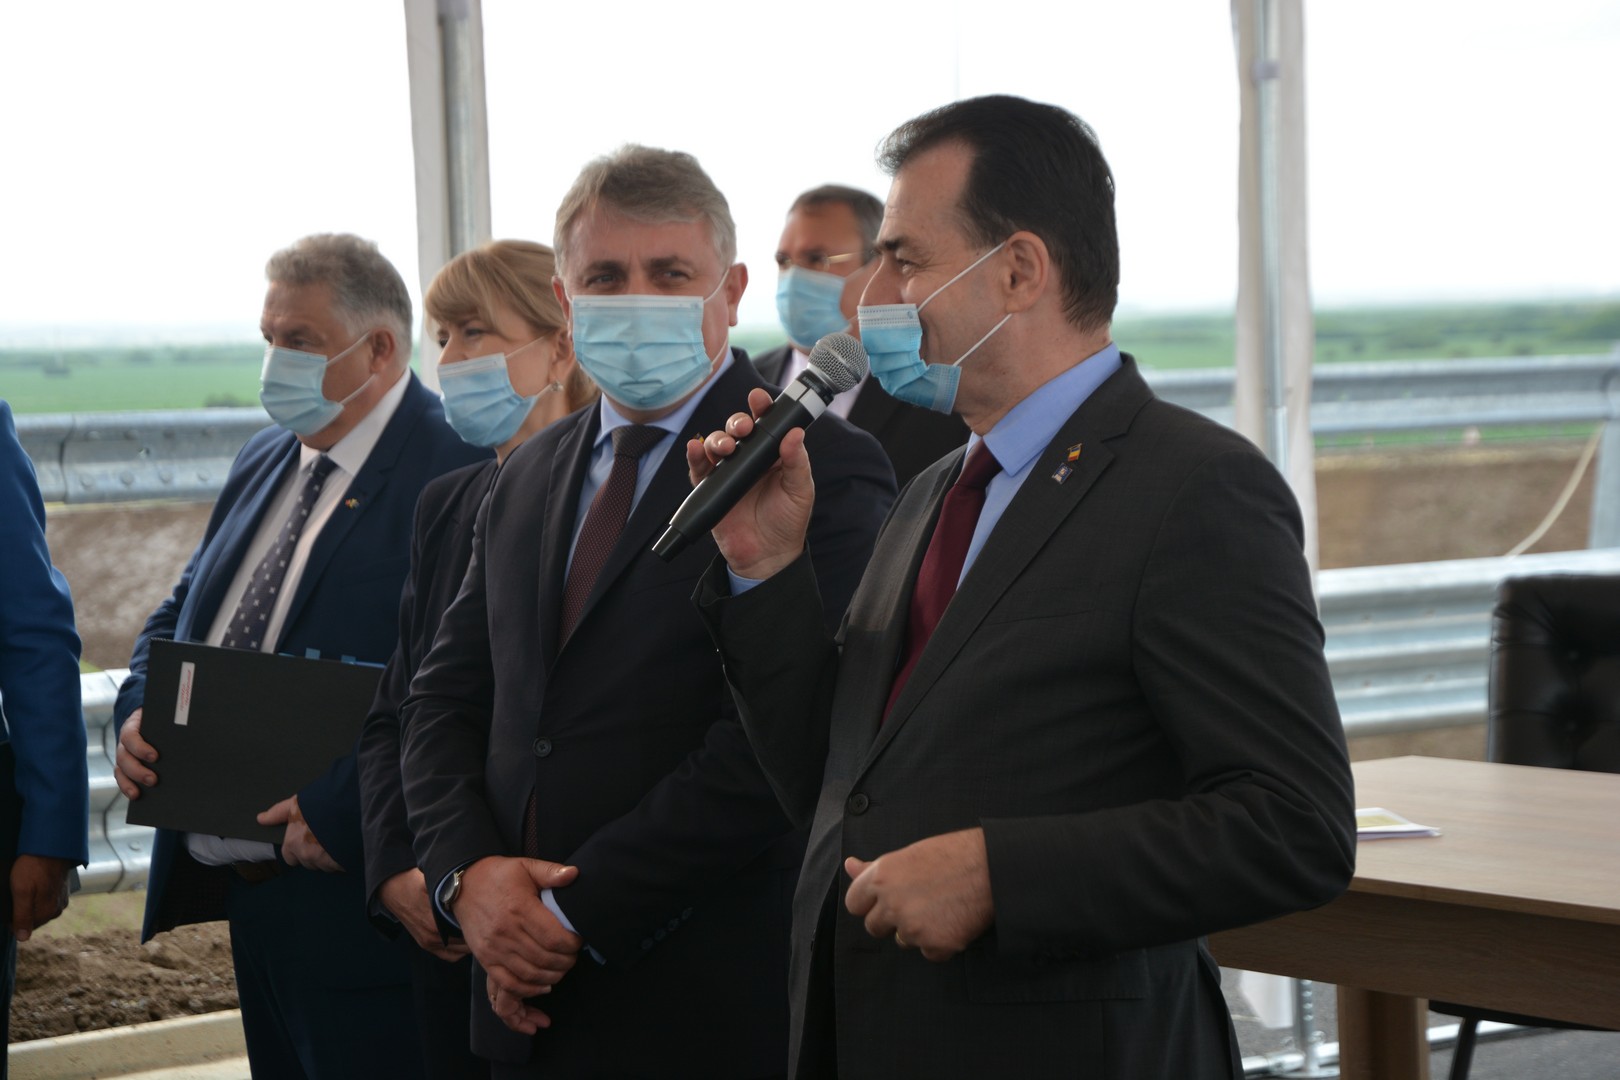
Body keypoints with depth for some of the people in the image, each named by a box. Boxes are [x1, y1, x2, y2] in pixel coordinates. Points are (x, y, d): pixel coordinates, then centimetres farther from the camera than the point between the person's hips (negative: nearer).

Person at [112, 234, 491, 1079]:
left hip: (351, 903, -8)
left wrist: (343, 815, -27)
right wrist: (138, 712, 0)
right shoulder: (262, 464, 14)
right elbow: (177, 616, 21)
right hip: (240, 885, 8)